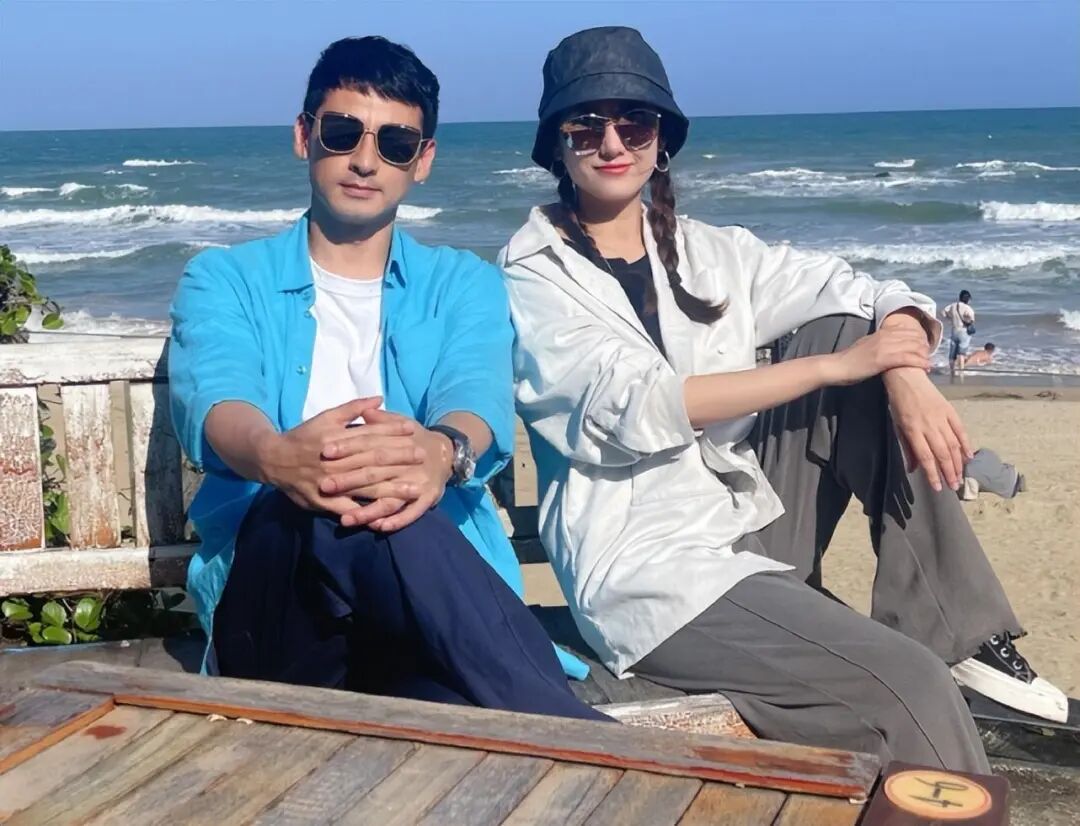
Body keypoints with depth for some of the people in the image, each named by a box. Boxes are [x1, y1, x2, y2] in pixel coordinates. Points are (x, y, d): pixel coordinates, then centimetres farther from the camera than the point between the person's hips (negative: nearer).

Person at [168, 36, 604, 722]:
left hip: (440, 591, 0)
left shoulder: (465, 284, 19)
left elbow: (478, 396, -5)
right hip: (269, 599, 1)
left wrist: (442, 451, -34)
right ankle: (585, 748, -38)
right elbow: (212, 399, -8)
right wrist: (276, 457, -36)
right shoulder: (223, 279, 16)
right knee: (334, 511, -38)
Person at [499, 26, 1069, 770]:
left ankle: (955, 628, -6)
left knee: (850, 324, -8)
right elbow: (633, 408, -19)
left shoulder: (708, 253, 12)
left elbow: (873, 294, 8)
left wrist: (907, 374, -16)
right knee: (909, 688, -25)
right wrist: (832, 368, -18)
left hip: (752, 524, 6)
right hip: (649, 572, -6)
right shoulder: (532, 280, -4)